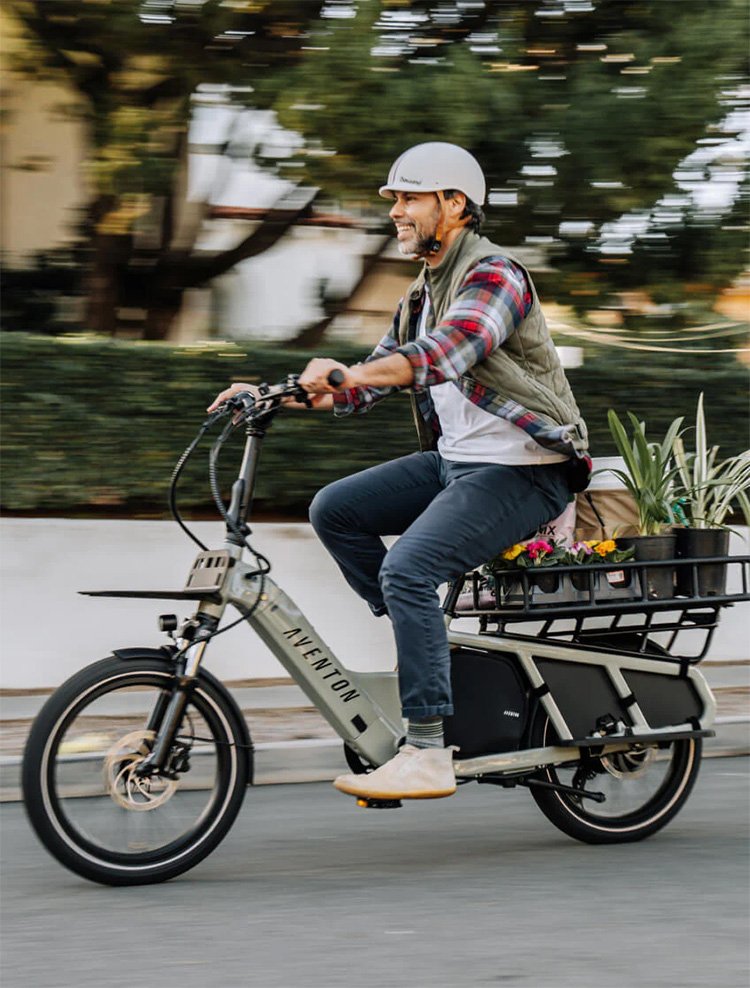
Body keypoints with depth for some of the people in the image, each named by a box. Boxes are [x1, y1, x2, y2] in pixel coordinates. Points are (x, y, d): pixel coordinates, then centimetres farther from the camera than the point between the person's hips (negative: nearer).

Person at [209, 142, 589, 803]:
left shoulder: (494, 275, -13)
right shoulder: (424, 293, 17)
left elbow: (445, 352, -32)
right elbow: (372, 380, 17)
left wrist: (349, 373, -46)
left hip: (523, 473, -10)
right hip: (456, 460, 10)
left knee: (408, 568, -25)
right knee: (335, 511, 1)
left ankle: (428, 754, -23)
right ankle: (429, 639, 7)